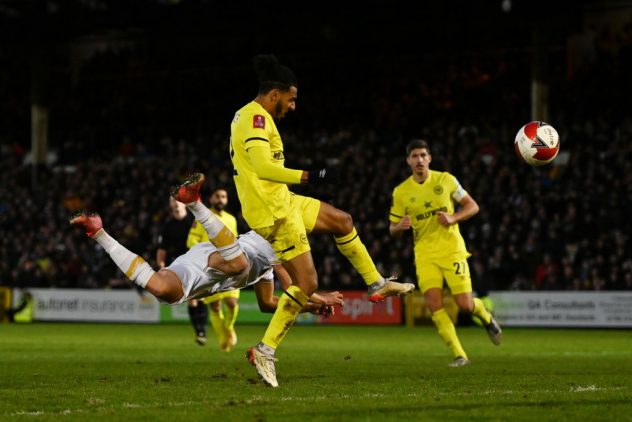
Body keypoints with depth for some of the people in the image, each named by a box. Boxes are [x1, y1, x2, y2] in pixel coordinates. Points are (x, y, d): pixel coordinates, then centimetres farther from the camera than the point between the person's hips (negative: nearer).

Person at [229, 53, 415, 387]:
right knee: (306, 283, -8)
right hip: (272, 210, -11)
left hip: (281, 201, 11)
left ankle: (377, 284, 35)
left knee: (342, 221, 23)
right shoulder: (257, 117, -17)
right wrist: (309, 176, -24)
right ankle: (265, 351, -6)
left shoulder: (248, 115, 15)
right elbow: (263, 166, -28)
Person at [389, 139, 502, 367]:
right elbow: (393, 229, 8)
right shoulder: (400, 192, 1)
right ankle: (459, 355, -6)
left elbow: (472, 206, 5)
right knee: (434, 304, -15)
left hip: (451, 248, -1)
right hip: (425, 253, 1)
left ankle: (487, 318, 29)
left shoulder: (445, 180, -1)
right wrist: (400, 226, -16)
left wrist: (453, 218, -14)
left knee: (465, 305, -7)